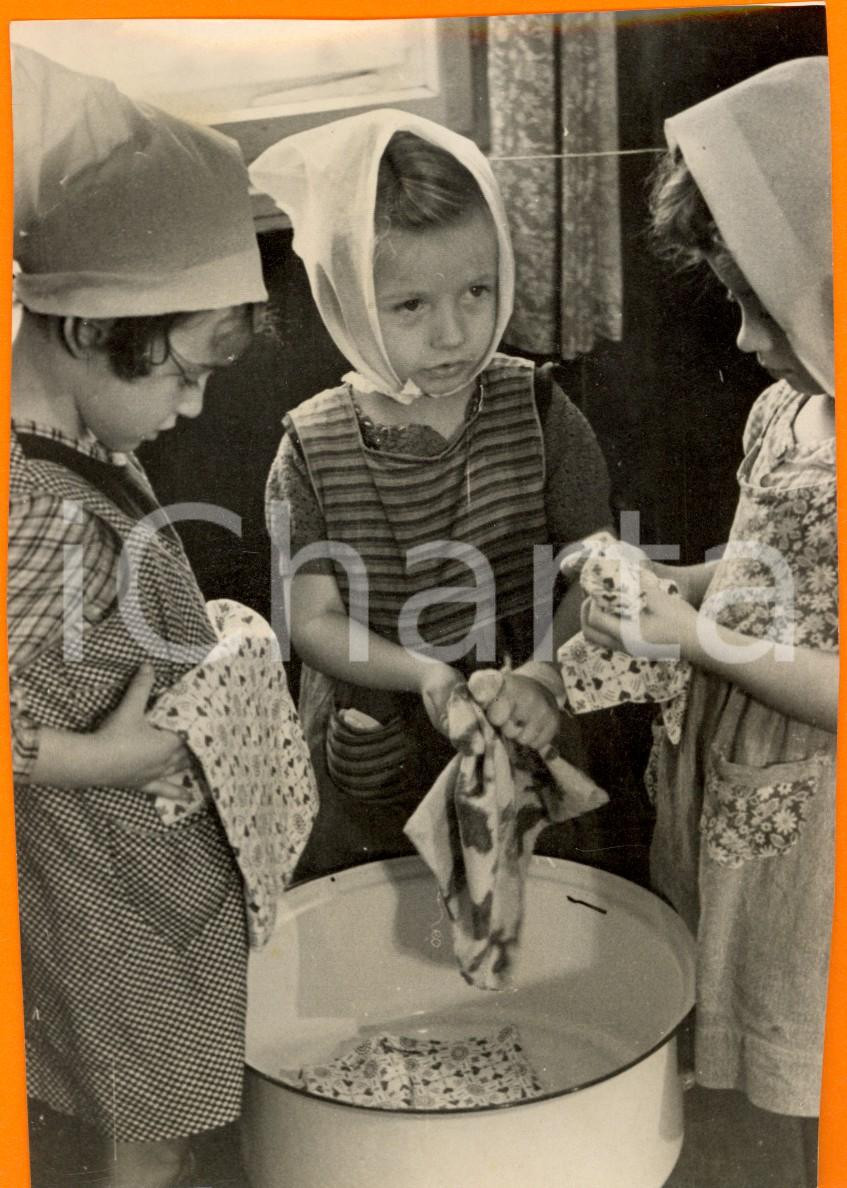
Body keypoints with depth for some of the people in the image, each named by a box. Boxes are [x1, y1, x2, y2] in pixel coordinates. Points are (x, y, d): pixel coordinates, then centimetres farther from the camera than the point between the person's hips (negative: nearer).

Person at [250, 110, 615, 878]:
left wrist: (544, 677, -28)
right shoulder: (313, 448, -13)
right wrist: (422, 672, -28)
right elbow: (313, 621, -12)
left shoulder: (538, 415, -11)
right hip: (366, 778, 0)